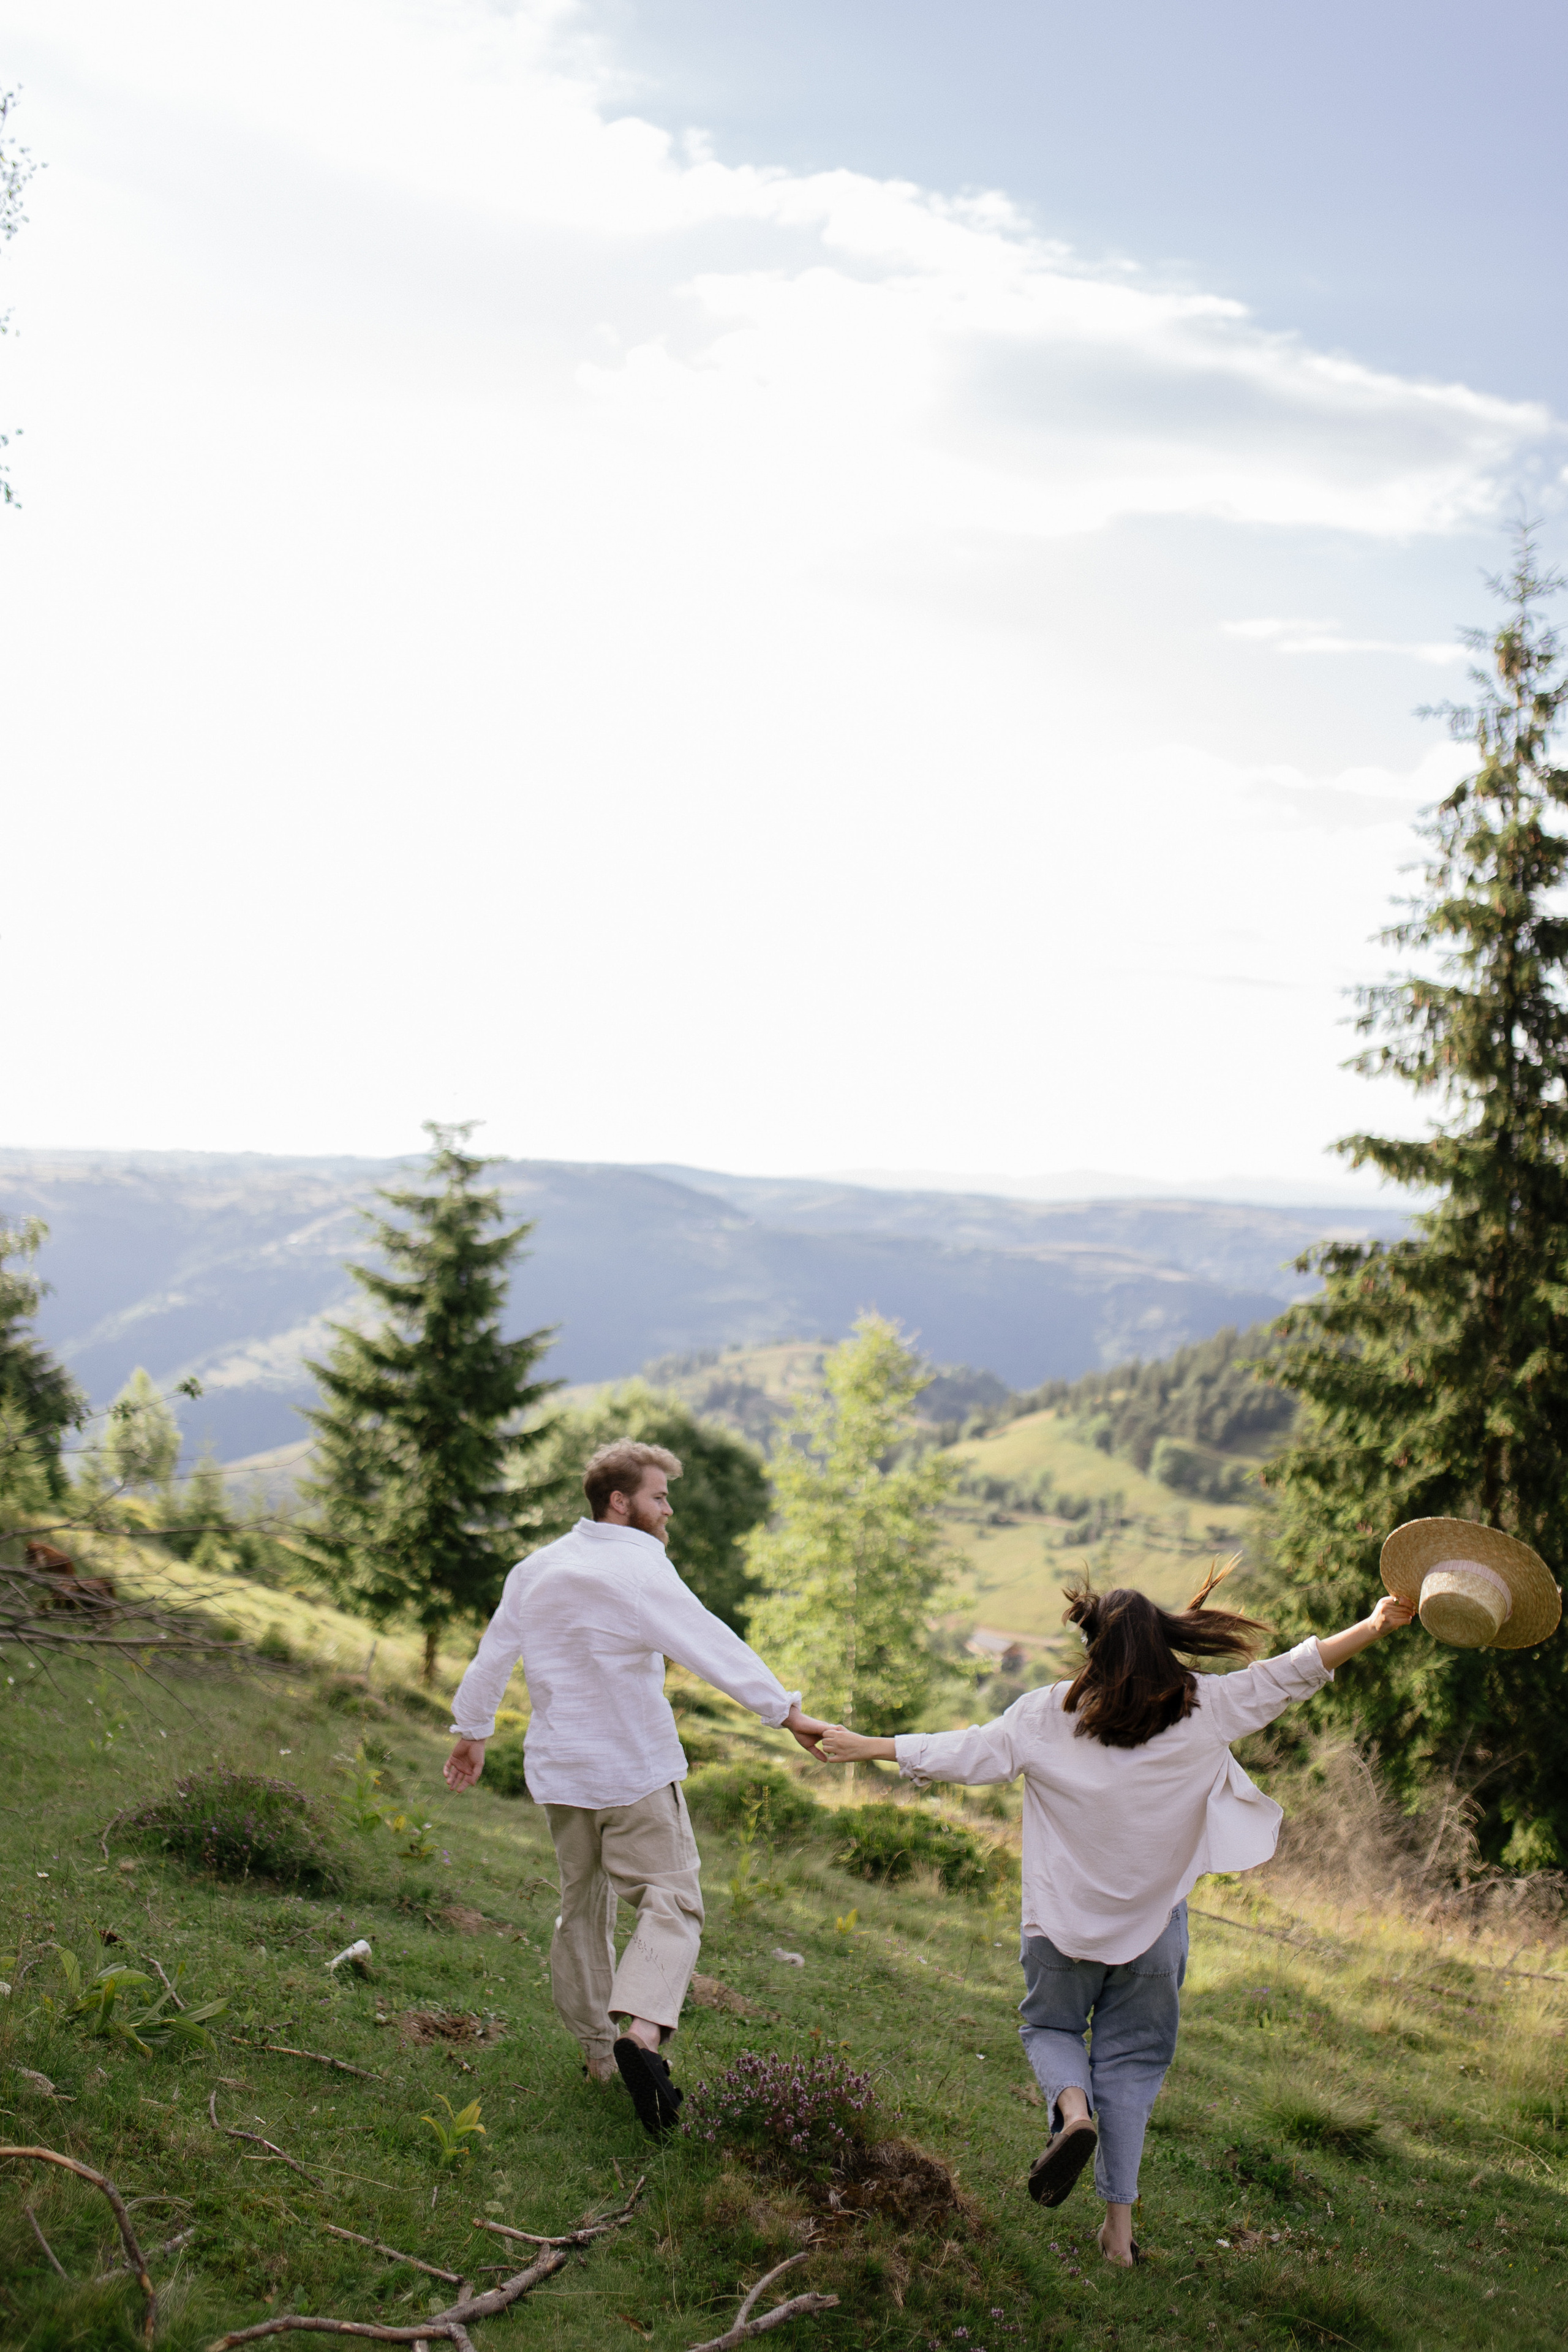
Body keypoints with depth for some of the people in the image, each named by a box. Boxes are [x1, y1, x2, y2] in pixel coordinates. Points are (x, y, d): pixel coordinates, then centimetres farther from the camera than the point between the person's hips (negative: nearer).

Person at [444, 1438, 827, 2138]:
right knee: (671, 1898, -5)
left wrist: (472, 1730, 31)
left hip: (558, 1769, 7)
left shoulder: (536, 1569, 9)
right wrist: (786, 1711, -23)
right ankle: (642, 2032, -26)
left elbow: (493, 1653, 18)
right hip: (634, 1767, -7)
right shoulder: (638, 1570, -15)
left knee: (582, 1905, 17)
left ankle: (598, 2048, 23)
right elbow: (713, 1646, -21)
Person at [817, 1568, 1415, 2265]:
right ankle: (1119, 2226, 9)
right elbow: (1288, 1674, -3)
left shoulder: (1046, 1716, -10)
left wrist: (866, 1747, 3)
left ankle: (1073, 2106, -13)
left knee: (1049, 2027, 20)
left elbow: (965, 1752, -7)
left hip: (1063, 1919, -1)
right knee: (1131, 2058, 11)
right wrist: (1375, 1626, 3)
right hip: (1154, 1922, 1)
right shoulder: (1203, 1709, -7)